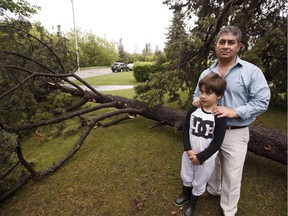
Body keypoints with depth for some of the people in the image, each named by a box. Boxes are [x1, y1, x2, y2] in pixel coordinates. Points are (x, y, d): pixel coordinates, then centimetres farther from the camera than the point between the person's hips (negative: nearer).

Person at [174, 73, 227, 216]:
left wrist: (200, 157, -16)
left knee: (199, 183, 18)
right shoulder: (193, 110, -9)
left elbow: (217, 143, -17)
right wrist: (188, 150, -14)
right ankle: (185, 195, 56)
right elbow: (185, 130, -4)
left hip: (206, 158, -3)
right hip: (189, 153, 4)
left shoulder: (219, 117, -19)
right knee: (186, 177, 25)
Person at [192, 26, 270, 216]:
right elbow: (198, 94, 15)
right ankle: (213, 190, 51)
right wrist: (196, 101, -9)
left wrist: (234, 112, -24)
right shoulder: (206, 73, 4)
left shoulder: (252, 71, -8)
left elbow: (262, 101, -11)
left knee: (232, 175, 10)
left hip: (235, 133, -3)